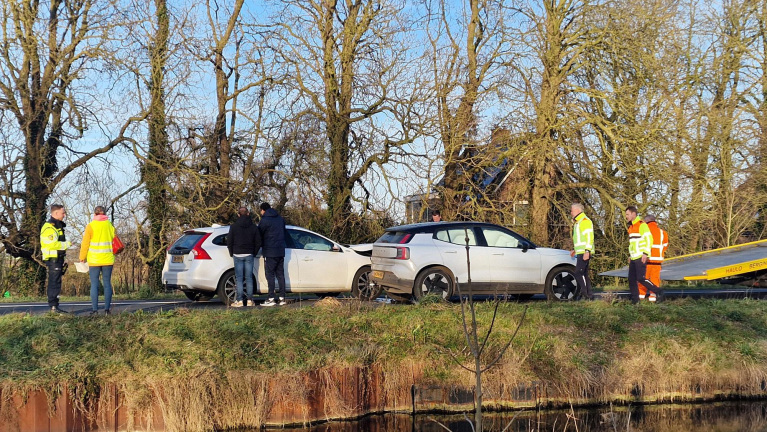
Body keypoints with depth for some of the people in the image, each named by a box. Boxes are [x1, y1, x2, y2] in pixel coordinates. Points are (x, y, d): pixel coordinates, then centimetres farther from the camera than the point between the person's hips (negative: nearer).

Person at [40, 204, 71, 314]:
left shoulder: (58, 226, 20)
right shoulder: (49, 227, -14)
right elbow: (51, 244, -23)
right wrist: (66, 244, -16)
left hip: (58, 259, 10)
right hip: (53, 259, -10)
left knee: (56, 283, 12)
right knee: (54, 283, -10)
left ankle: (54, 306, 16)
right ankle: (53, 306, -9)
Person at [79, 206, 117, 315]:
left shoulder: (90, 226, -4)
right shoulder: (110, 225, 5)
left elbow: (85, 244, -3)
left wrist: (82, 258, 7)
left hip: (94, 260, -3)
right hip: (108, 260, 3)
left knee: (94, 284, 0)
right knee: (107, 283, 6)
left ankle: (95, 309, -3)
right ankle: (107, 309, 4)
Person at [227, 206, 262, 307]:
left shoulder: (234, 226, -3)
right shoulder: (253, 227, 3)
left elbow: (229, 241, -2)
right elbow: (258, 242, 5)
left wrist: (232, 253, 11)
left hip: (237, 255, -2)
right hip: (249, 255, 2)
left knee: (239, 278, 0)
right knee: (249, 278, 6)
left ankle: (239, 301, -3)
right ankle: (249, 300, 5)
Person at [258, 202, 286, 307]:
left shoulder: (264, 220, -9)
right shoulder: (280, 219, 13)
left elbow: (259, 235, -2)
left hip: (270, 252, -7)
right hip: (281, 251, 7)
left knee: (270, 275, -4)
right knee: (280, 274, 9)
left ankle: (271, 298, -8)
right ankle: (282, 298, 8)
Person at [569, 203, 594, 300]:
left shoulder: (585, 221, -10)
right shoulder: (577, 222, 22)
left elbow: (589, 237, -18)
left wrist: (587, 251, -24)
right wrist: (575, 249, 24)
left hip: (584, 253, -11)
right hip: (580, 253, 11)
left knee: (578, 273, -14)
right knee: (584, 274, 9)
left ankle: (584, 293, -14)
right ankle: (589, 295, 10)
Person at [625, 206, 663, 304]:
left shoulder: (641, 225, -9)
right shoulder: (631, 227, 20)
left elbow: (649, 239, -16)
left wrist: (645, 253, -20)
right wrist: (630, 255, 24)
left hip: (641, 258, -9)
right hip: (634, 258, 9)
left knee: (641, 278, -13)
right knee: (631, 279, 5)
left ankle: (658, 292, -1)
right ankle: (635, 300, 8)